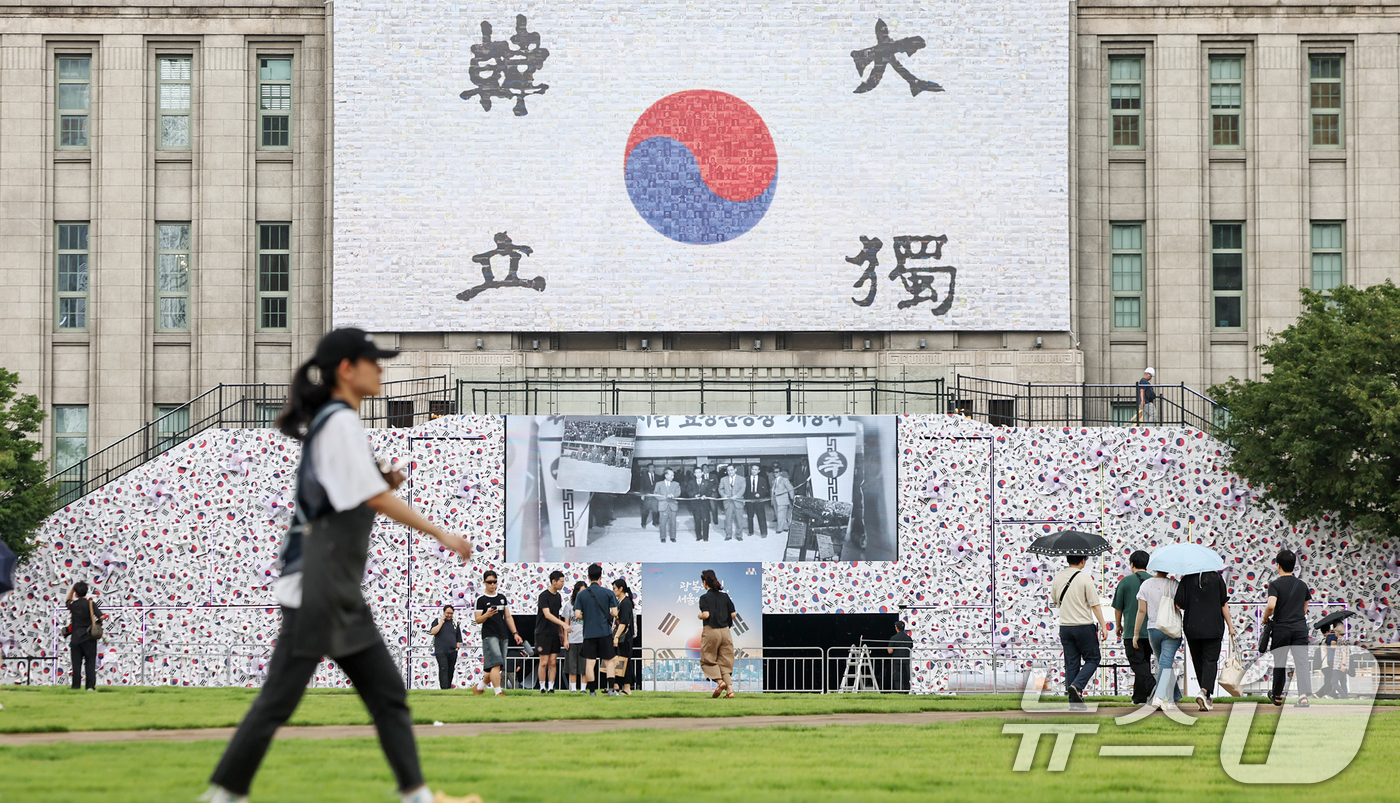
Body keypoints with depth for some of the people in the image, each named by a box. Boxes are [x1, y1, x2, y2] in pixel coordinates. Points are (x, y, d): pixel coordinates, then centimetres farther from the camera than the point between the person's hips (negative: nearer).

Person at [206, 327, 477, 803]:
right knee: (280, 696, -6)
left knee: (387, 691, 9)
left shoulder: (327, 423, 17)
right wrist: (440, 533, -14)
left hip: (342, 594, 10)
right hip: (317, 585, -10)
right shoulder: (341, 423, -13)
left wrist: (388, 480, 4)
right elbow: (376, 499, -17)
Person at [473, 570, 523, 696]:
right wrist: (486, 615, -27)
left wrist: (515, 633, 12)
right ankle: (498, 692, -21)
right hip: (489, 635, -6)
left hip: (503, 636, 6)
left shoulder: (502, 597, 14)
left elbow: (508, 617, 18)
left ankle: (479, 687, 24)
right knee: (496, 663, -18)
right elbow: (478, 620, -6)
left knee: (495, 667, 7)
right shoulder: (481, 599, -2)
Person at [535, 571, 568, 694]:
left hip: (554, 634, 6)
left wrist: (561, 633, 17)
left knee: (553, 662, 2)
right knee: (544, 662, -5)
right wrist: (563, 624, -29)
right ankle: (542, 688, 4)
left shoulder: (558, 596, 12)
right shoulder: (544, 595, -11)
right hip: (543, 633, -6)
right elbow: (547, 614, -21)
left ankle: (550, 688, 4)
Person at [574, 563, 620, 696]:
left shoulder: (582, 595, 0)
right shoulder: (608, 593, -3)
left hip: (589, 633, 1)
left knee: (590, 662, 3)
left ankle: (592, 691, 1)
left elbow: (577, 615, -5)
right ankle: (611, 689, 2)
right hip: (605, 632, -1)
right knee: (608, 661, 8)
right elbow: (614, 613, -5)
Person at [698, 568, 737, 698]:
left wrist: (699, 616, 0)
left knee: (707, 660, 11)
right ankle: (730, 689, -2)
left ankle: (720, 682, -12)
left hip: (711, 631, -4)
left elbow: (706, 614, -20)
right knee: (725, 662, 11)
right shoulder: (724, 596, 6)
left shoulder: (704, 598, -8)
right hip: (725, 631, 4)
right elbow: (733, 614, 5)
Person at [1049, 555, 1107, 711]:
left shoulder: (1058, 578, 4)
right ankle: (1076, 686, -14)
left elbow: (1054, 601, 18)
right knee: (1092, 659, 8)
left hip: (1065, 626, 5)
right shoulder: (1085, 578, -12)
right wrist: (1103, 626, -8)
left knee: (1071, 663, 10)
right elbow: (1095, 604, -13)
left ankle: (1074, 702, 8)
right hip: (1084, 626, -5)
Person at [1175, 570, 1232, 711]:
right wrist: (1230, 625, 8)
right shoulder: (1216, 578, -2)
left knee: (1198, 661, 12)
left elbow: (1178, 604, -5)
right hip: (1213, 627, -1)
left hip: (1191, 627, 1)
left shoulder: (1187, 579, -3)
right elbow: (1224, 604, 0)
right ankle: (1204, 692, -23)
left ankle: (1206, 699, 19)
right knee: (1210, 661, -1)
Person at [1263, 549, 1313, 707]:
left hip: (1281, 629, -3)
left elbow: (1271, 605, -20)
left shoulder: (1276, 584, -6)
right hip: (1300, 628, 3)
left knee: (1279, 663, 11)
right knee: (1302, 663, -3)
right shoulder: (1302, 585, 10)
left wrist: (1265, 618, -2)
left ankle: (1277, 696, 26)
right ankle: (1303, 696, -17)